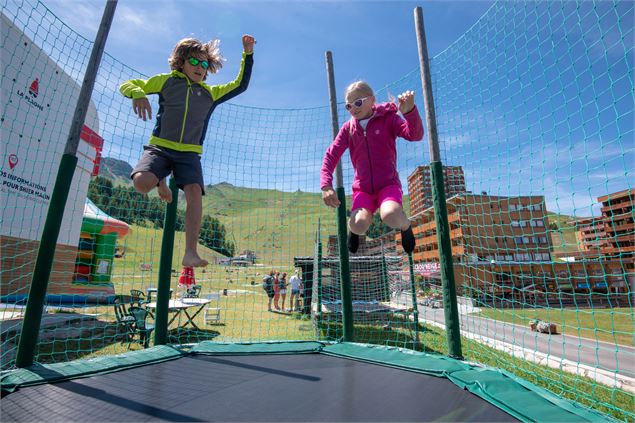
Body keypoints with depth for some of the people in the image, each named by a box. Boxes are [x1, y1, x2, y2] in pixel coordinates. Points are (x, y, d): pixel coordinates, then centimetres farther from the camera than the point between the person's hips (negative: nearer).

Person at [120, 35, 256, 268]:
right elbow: (127, 84, 13)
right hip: (160, 147, -1)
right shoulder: (166, 81, 13)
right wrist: (137, 93, -12)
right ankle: (160, 183, 12)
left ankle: (191, 253, -26)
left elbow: (240, 85, 20)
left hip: (189, 153, 1)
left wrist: (248, 54, 13)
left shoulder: (210, 93, 19)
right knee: (141, 182, -28)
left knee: (194, 192, -24)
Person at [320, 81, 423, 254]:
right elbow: (331, 155, 5)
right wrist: (326, 185, -10)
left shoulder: (388, 118, 0)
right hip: (362, 188, 2)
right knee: (359, 225, -27)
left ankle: (405, 226, 3)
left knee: (390, 216, -34)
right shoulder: (348, 128, 6)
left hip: (389, 184, -2)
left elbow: (415, 135, -16)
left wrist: (410, 111, -36)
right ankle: (354, 230, 13)